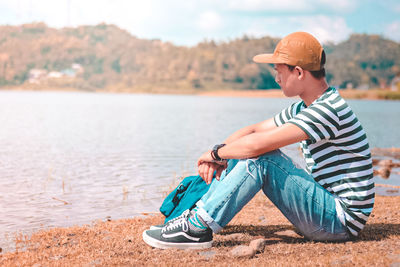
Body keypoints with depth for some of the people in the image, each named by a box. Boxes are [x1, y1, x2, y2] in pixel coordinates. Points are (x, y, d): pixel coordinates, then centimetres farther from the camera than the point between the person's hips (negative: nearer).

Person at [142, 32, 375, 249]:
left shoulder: (328, 109, -22)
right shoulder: (303, 109, 10)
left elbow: (258, 144, -28)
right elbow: (253, 131, 12)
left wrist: (216, 153, -11)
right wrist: (219, 156, -5)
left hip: (343, 221, -9)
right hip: (325, 205, 9)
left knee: (261, 157, -23)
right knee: (244, 154, 4)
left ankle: (198, 228, -18)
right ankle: (196, 217, 4)